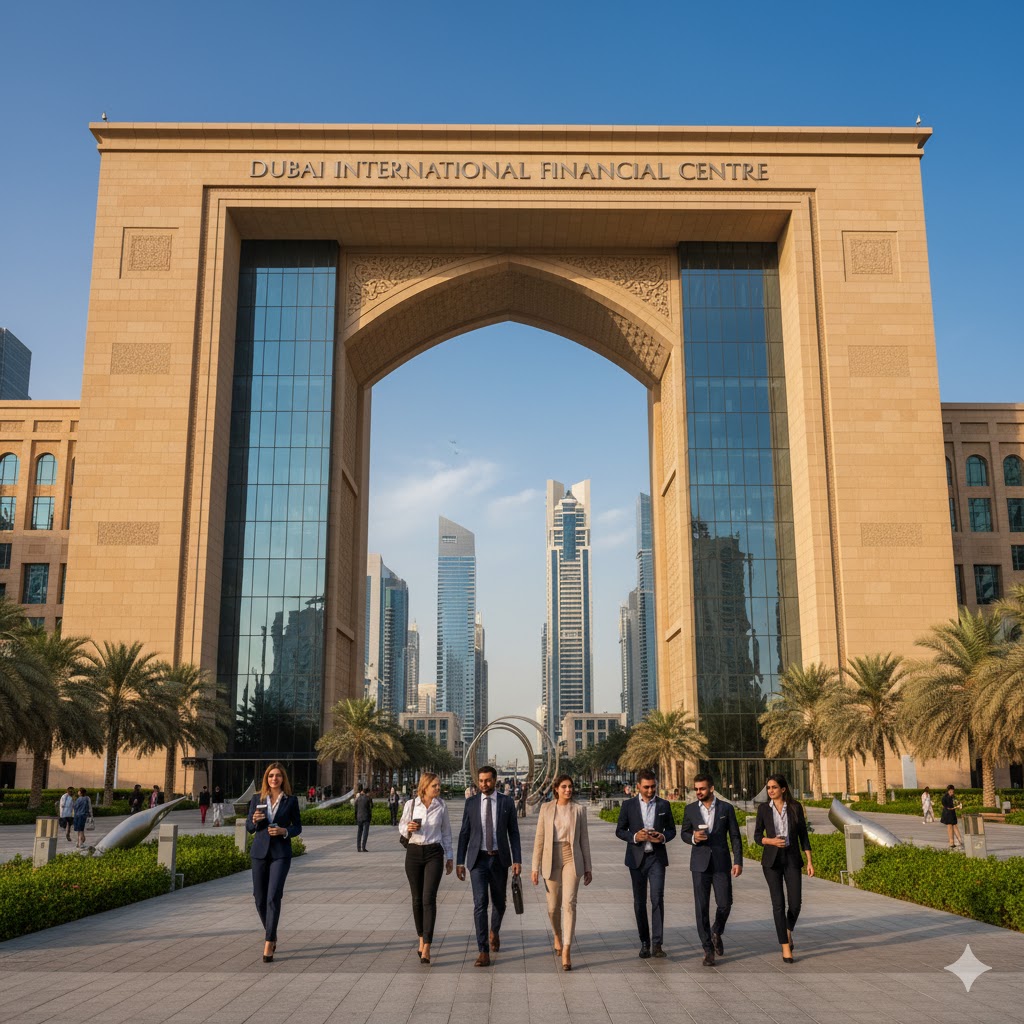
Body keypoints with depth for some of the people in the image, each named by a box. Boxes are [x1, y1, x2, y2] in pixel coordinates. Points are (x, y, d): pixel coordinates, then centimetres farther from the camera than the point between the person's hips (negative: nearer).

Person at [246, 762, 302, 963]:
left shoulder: (291, 801, 2)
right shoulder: (257, 799, 6)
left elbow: (298, 827, 6)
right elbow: (248, 827, 8)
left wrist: (284, 831, -13)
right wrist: (254, 820, -14)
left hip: (281, 853, -2)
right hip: (260, 852, 3)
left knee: (273, 897, -13)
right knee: (260, 898, 7)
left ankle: (268, 945, -10)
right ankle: (271, 933, 31)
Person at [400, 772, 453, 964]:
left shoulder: (441, 805, 1)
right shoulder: (410, 804, -2)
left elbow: (446, 832, 9)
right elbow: (401, 827, 8)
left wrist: (449, 856, 10)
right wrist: (407, 829, -15)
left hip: (434, 854, -1)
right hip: (414, 853, 1)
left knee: (429, 898, -11)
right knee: (417, 899, 9)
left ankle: (426, 948, -12)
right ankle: (422, 939, 28)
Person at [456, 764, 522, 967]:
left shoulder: (507, 802, 0)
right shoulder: (471, 803, 2)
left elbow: (514, 833, 2)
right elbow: (464, 833, 5)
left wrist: (517, 860, -5)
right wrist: (460, 862, 1)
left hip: (499, 859, 1)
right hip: (478, 859, -1)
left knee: (499, 902, 13)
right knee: (480, 903, -11)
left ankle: (495, 932, 44)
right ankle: (484, 952, -9)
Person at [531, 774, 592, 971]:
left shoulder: (579, 810, 2)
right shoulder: (546, 809, 2)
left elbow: (584, 839, 5)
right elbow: (539, 839, 3)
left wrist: (588, 868, 4)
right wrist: (535, 867, 0)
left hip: (572, 860, -1)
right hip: (551, 861, 1)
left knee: (569, 903, -16)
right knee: (553, 906, 9)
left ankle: (566, 951, -16)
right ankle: (557, 936, 40)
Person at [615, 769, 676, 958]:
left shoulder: (664, 805, 5)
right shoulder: (628, 805, 3)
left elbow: (671, 830, 11)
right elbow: (619, 830, 4)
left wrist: (663, 837, -11)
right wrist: (634, 837, -14)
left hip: (657, 857, -1)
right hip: (636, 858, 1)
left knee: (657, 898, -13)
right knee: (639, 901, 6)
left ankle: (657, 943, -12)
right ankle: (644, 942, 16)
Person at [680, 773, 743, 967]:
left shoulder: (726, 808, 1)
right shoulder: (690, 809, 4)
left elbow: (735, 837, 3)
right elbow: (684, 833, 12)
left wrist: (738, 862, -5)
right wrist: (693, 838, -11)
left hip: (721, 863, 0)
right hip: (700, 864, 1)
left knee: (725, 903, -4)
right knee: (701, 907, -2)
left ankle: (716, 933, 27)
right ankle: (708, 949, 7)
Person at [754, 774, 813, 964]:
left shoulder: (796, 807, -1)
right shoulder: (763, 809, 0)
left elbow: (803, 835, 1)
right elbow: (757, 836, 3)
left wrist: (810, 862, -3)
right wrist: (771, 841, -18)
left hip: (792, 859, 0)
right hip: (772, 860, 0)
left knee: (795, 904, -4)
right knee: (778, 904, -5)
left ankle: (788, 931, 28)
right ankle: (786, 947, 4)